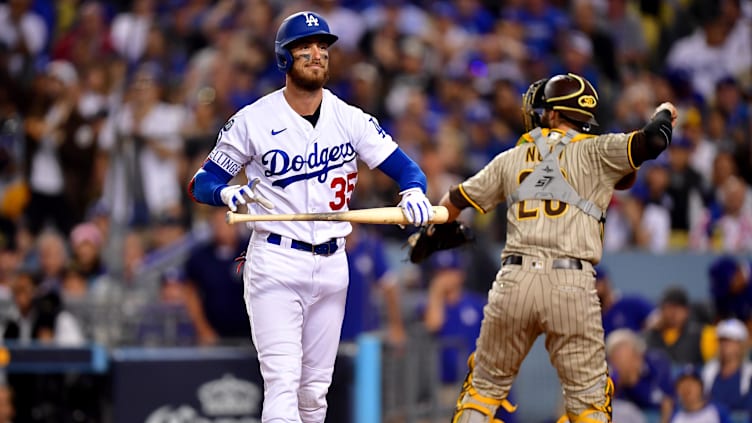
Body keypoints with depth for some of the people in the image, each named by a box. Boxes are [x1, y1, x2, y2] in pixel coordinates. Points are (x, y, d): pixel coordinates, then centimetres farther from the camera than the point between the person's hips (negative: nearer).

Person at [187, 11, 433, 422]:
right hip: (275, 261, -4)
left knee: (315, 389, 10)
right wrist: (229, 194, -24)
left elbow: (404, 167, 2)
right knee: (283, 384, -16)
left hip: (331, 264, 4)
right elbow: (201, 183, 0)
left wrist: (413, 193, -22)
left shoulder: (350, 119, 4)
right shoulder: (252, 121, -4)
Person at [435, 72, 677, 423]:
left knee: (486, 382, 17)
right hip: (572, 286, -2)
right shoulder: (594, 152, 5)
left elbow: (454, 204, 26)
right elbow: (651, 142, -6)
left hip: (515, 281, 2)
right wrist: (664, 115, 18)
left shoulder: (511, 158, 16)